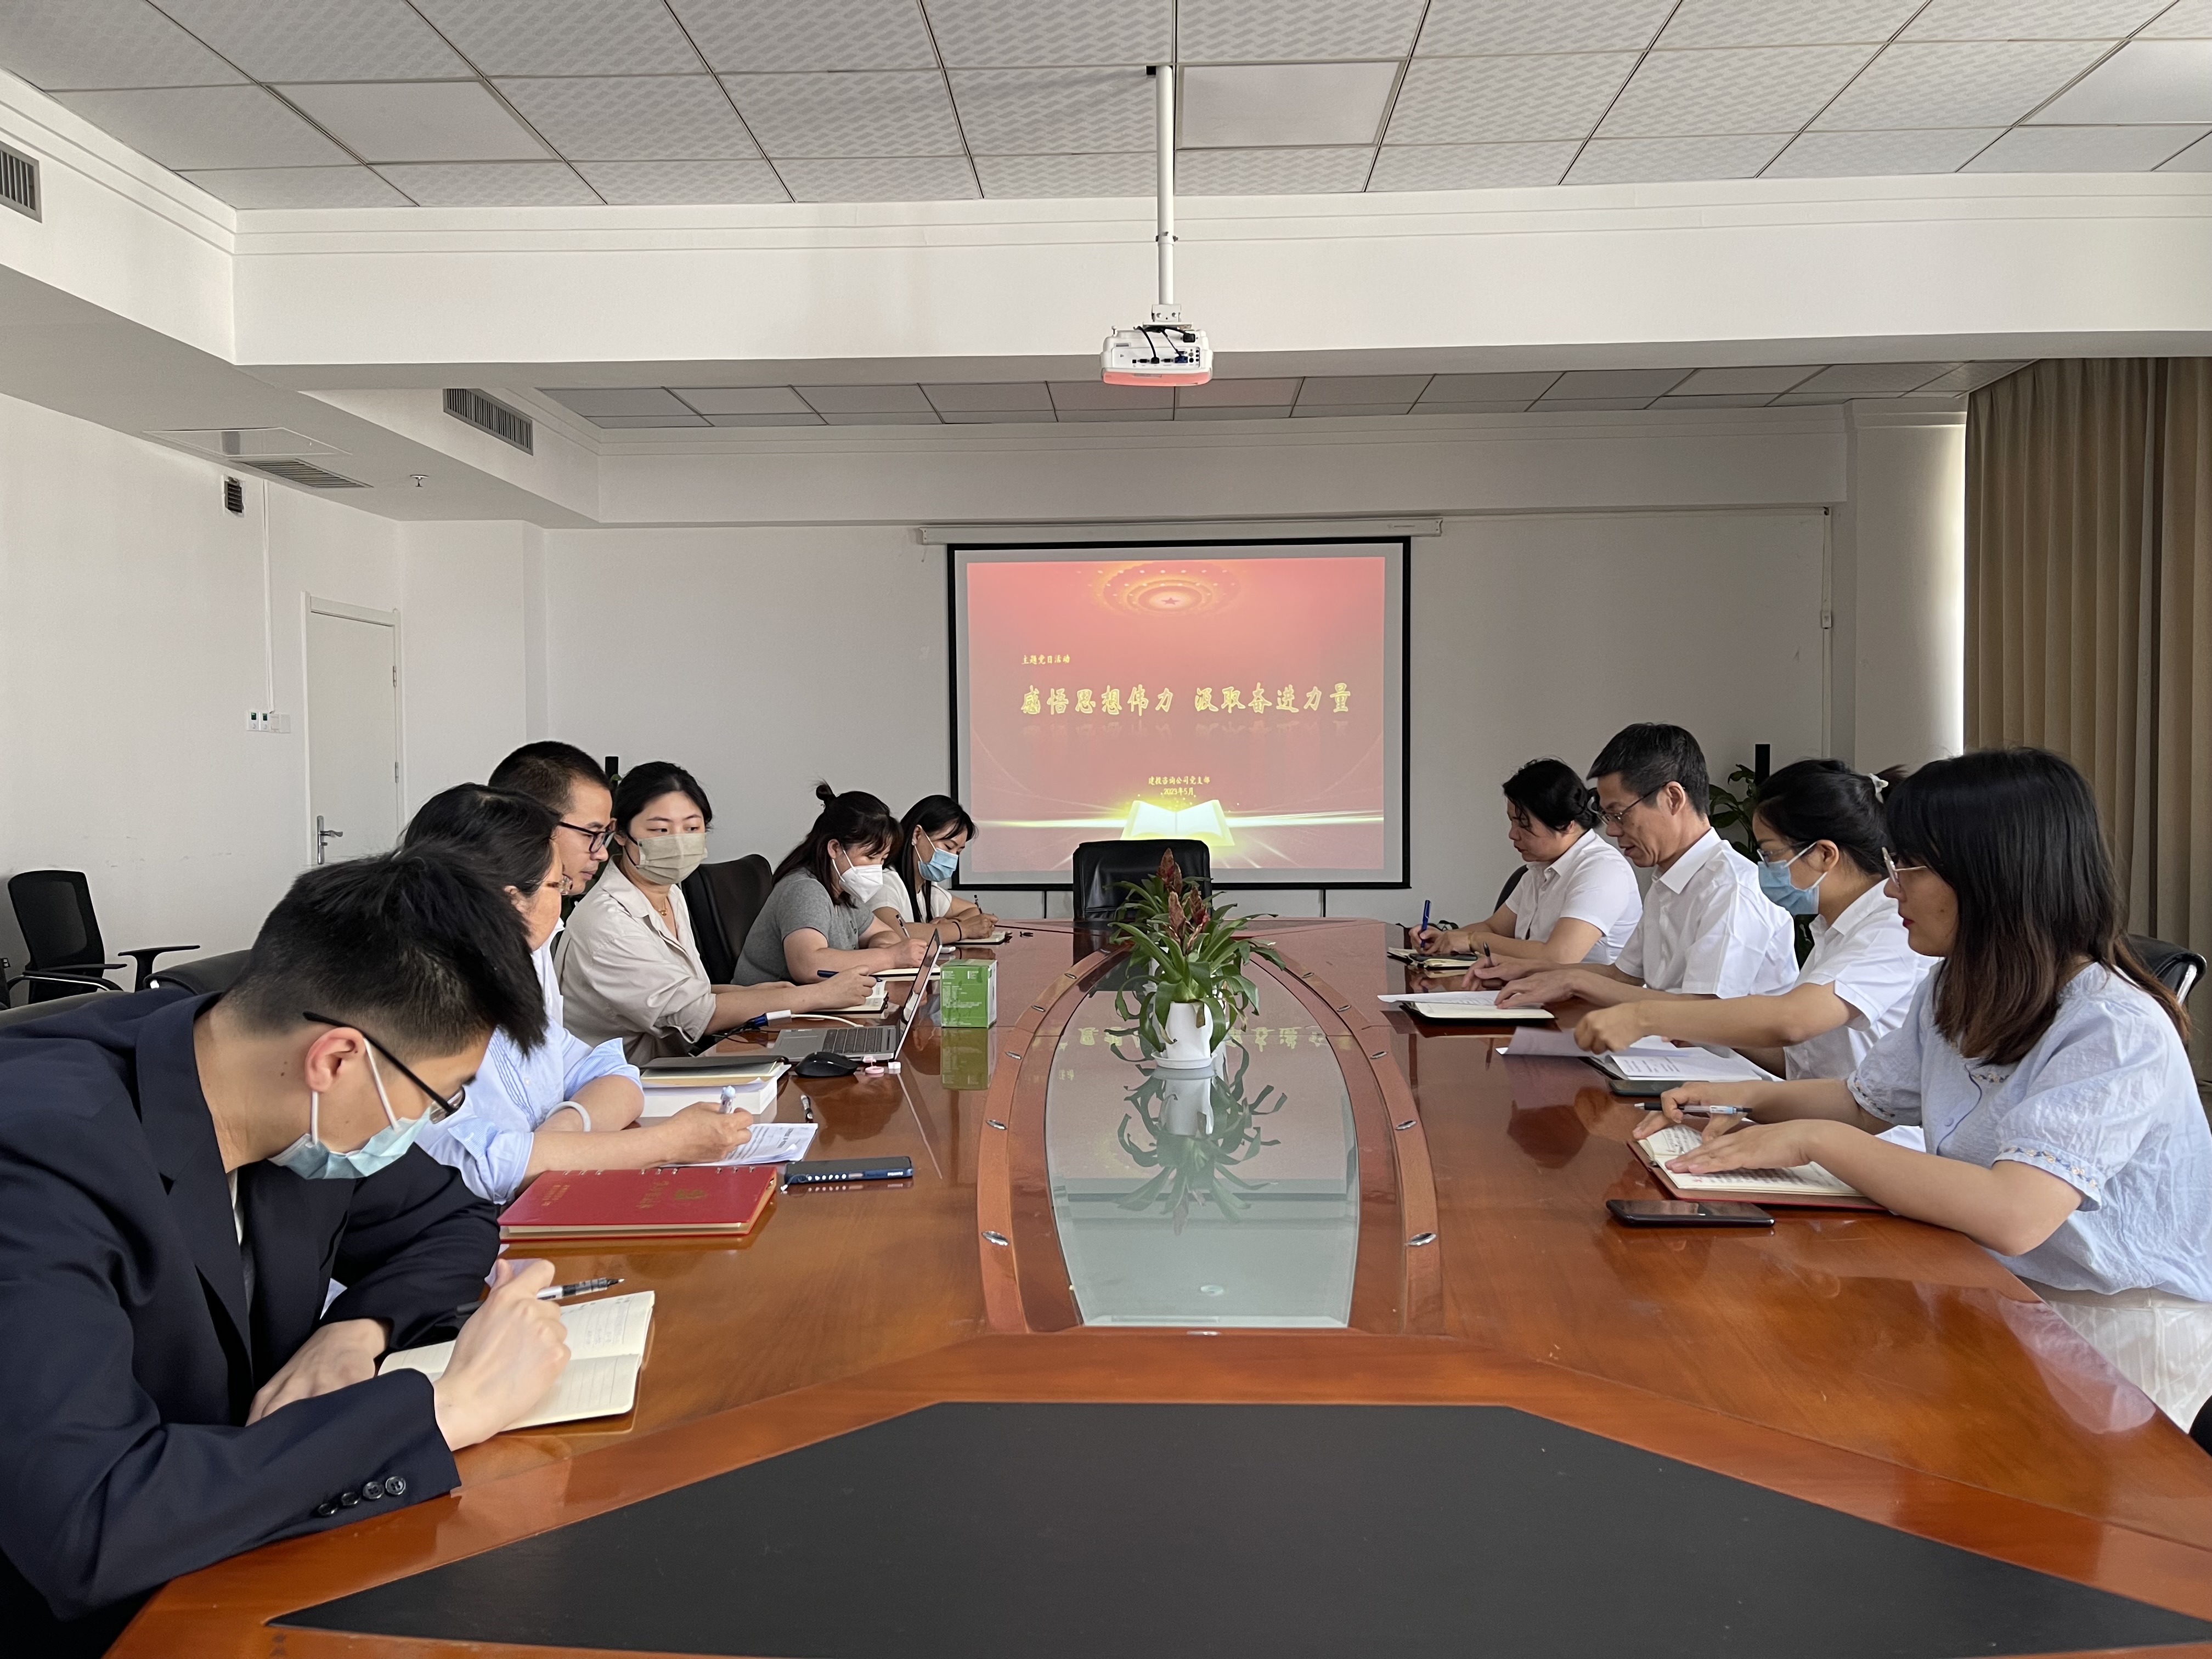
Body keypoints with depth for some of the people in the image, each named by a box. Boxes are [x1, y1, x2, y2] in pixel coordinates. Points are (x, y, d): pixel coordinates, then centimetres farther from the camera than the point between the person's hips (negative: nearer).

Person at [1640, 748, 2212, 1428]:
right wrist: (1745, 1098, -1)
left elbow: (2011, 1216, -36)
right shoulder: (1957, 991, 5)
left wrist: (1816, 1139, -28)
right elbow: (1864, 1099, 19)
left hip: (2121, 1338, -7)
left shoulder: (2116, 1030, -24)